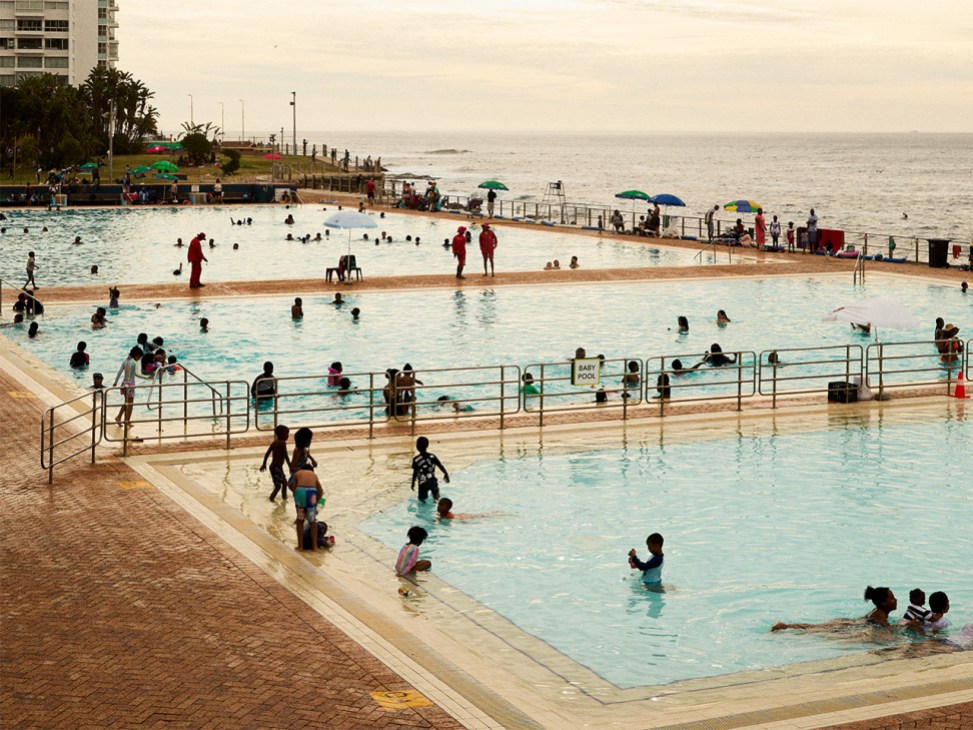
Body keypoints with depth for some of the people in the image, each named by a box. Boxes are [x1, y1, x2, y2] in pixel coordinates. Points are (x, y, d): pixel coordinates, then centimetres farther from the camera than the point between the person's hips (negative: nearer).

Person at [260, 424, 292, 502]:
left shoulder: (274, 443, 11)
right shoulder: (283, 443, -12)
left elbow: (267, 454, 14)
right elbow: (286, 456, -16)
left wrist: (264, 464, 24)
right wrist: (290, 467, -11)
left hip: (273, 466, 9)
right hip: (278, 467, -9)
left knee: (284, 482, 21)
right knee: (278, 486, -7)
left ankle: (284, 498, 29)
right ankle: (271, 499, -16)